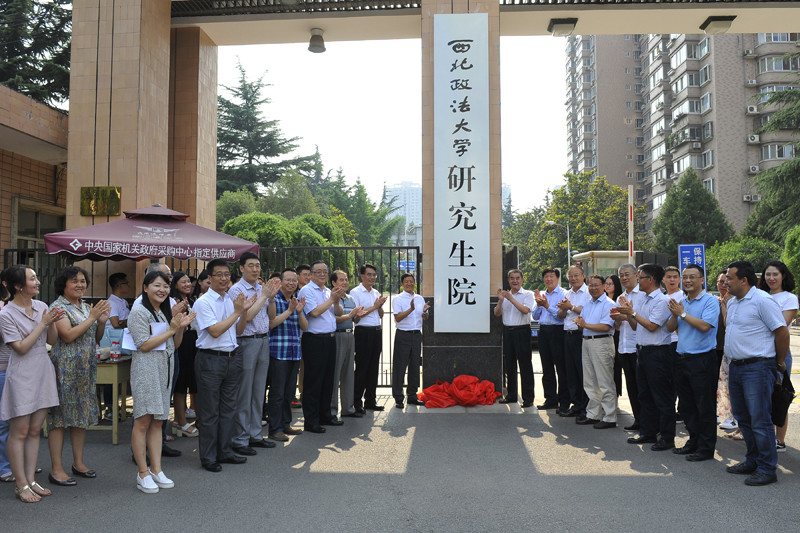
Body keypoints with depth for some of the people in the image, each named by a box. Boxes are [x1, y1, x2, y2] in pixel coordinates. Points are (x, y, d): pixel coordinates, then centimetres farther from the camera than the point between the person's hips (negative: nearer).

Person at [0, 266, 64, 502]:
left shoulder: (41, 306, 5)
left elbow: (52, 340, 9)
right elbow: (21, 348, -15)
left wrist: (52, 322, -9)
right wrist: (42, 323, -17)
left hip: (42, 374, 6)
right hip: (22, 376, -6)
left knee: (34, 430, 11)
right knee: (19, 432, 1)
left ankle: (31, 479, 19)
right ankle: (21, 485, 10)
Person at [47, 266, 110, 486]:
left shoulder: (85, 307, 14)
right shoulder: (58, 307, -8)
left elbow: (96, 339, 17)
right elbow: (67, 335, -20)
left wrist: (102, 321, -1)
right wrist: (92, 317, -17)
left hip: (86, 369, 7)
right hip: (65, 368, -7)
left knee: (82, 415, 12)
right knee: (60, 417, -4)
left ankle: (78, 462, 22)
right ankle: (56, 469, 2)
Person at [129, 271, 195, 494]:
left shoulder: (165, 313, 18)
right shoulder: (139, 312, -5)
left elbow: (174, 345, 19)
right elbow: (144, 345, -14)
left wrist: (181, 328, 2)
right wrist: (172, 329, -12)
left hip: (165, 369, 7)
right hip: (146, 369, -7)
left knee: (157, 421, 9)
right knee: (143, 421, -6)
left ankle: (156, 469, 12)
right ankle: (143, 473, 2)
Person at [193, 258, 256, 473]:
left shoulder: (231, 300, 11)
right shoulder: (203, 302, -10)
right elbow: (215, 331, -18)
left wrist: (244, 312, -1)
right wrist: (237, 312, -15)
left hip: (231, 357, 7)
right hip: (211, 359, -7)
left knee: (228, 407, 14)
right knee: (209, 411, 2)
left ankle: (225, 452, 25)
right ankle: (208, 457, 12)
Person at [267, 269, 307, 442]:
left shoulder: (297, 301, 14)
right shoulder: (274, 300, -5)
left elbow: (305, 326, 9)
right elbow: (270, 323, -16)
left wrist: (299, 311, -8)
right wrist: (289, 310, -16)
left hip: (295, 352, 6)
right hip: (278, 352, -6)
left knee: (289, 391, 13)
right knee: (277, 392, -3)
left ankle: (286, 424, 24)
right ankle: (275, 429, 4)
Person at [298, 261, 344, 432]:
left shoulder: (329, 291, 16)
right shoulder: (306, 291, -6)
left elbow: (338, 313, 15)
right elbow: (315, 312, -17)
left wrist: (337, 300, -4)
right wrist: (332, 299, -9)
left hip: (330, 339, 8)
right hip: (314, 340, -8)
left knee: (328, 379, 14)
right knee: (313, 381, -3)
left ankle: (325, 415, 25)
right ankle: (311, 421, 3)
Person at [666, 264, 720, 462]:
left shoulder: (710, 301, -8)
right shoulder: (681, 302, 13)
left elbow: (705, 326, -21)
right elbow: (670, 328, 10)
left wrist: (682, 313, -14)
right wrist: (675, 314, -9)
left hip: (702, 360, -7)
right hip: (682, 359, 7)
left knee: (705, 407, -1)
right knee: (687, 405, 15)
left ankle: (706, 448, 7)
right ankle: (693, 441, 26)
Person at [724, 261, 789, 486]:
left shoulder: (762, 301, -14)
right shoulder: (732, 303, 14)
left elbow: (782, 332, -13)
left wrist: (780, 362, -4)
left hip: (757, 368, -9)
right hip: (736, 367, 9)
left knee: (760, 420, -5)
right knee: (743, 418, 16)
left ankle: (767, 469, 5)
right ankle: (752, 461, 29)